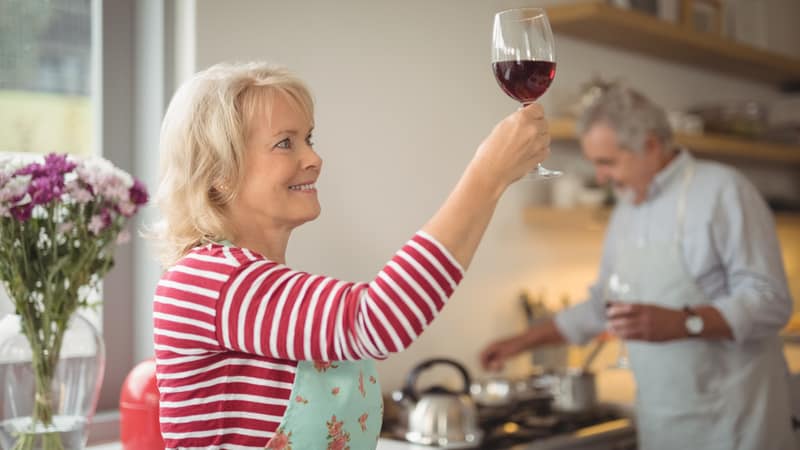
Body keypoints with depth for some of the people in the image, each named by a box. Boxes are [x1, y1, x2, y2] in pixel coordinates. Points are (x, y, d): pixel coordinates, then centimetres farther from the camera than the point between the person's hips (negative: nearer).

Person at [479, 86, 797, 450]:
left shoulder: (721, 190, -10)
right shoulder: (626, 211, 11)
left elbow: (770, 302, -16)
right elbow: (601, 306, 21)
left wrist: (683, 323, -28)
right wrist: (522, 342, 20)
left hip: (731, 416, -5)